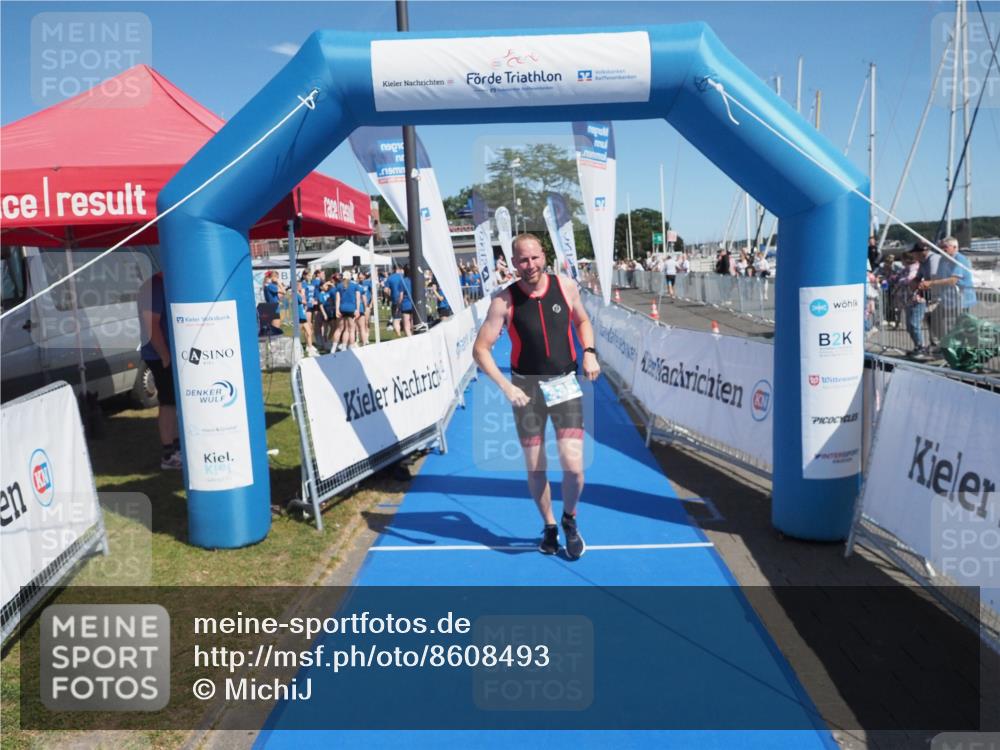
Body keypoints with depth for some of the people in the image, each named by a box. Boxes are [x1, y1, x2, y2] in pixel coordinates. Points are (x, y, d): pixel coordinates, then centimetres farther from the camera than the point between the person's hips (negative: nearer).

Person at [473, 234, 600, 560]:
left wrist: (589, 352, -2)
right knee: (534, 467, 8)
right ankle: (549, 526, 34)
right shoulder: (504, 301, -10)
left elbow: (582, 320, 16)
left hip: (565, 383, 1)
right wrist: (506, 387, -21)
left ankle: (569, 520, 22)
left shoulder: (566, 286, -3)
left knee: (573, 466, -9)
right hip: (526, 387, 0)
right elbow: (480, 349, -9)